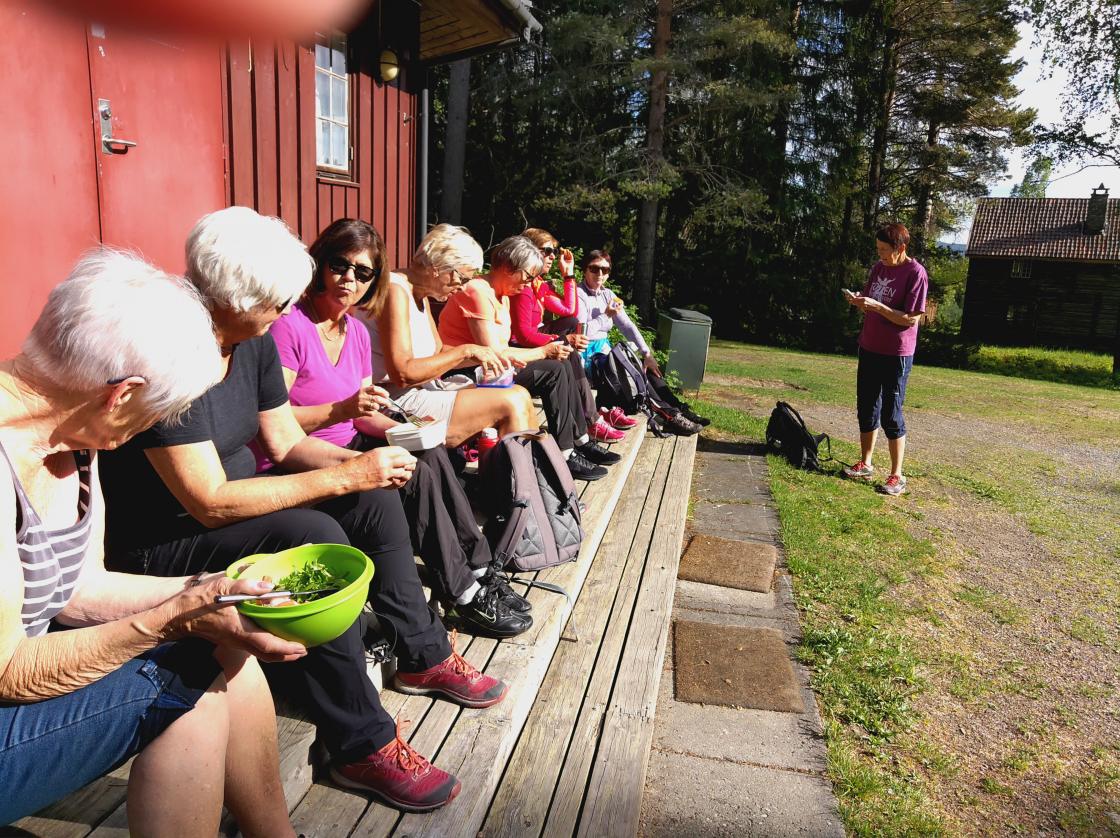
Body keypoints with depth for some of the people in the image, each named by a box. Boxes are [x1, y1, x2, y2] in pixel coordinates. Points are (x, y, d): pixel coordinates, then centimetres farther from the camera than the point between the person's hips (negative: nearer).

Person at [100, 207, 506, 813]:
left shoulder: (252, 339, -1)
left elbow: (286, 442, 6)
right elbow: (211, 504, -30)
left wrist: (361, 462, -14)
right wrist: (343, 476, -28)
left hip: (230, 502, 9)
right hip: (160, 541, -9)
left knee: (375, 498, 0)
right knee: (315, 537, -31)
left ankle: (424, 657, 12)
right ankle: (362, 745, -19)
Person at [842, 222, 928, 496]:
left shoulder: (915, 273, -14)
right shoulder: (878, 268, 7)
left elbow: (912, 319, -18)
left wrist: (876, 306, -25)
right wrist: (858, 300, -7)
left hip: (896, 355, -7)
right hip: (869, 349, 7)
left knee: (891, 415, -2)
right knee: (866, 409, 13)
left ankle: (897, 476, 9)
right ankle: (865, 464, 26)